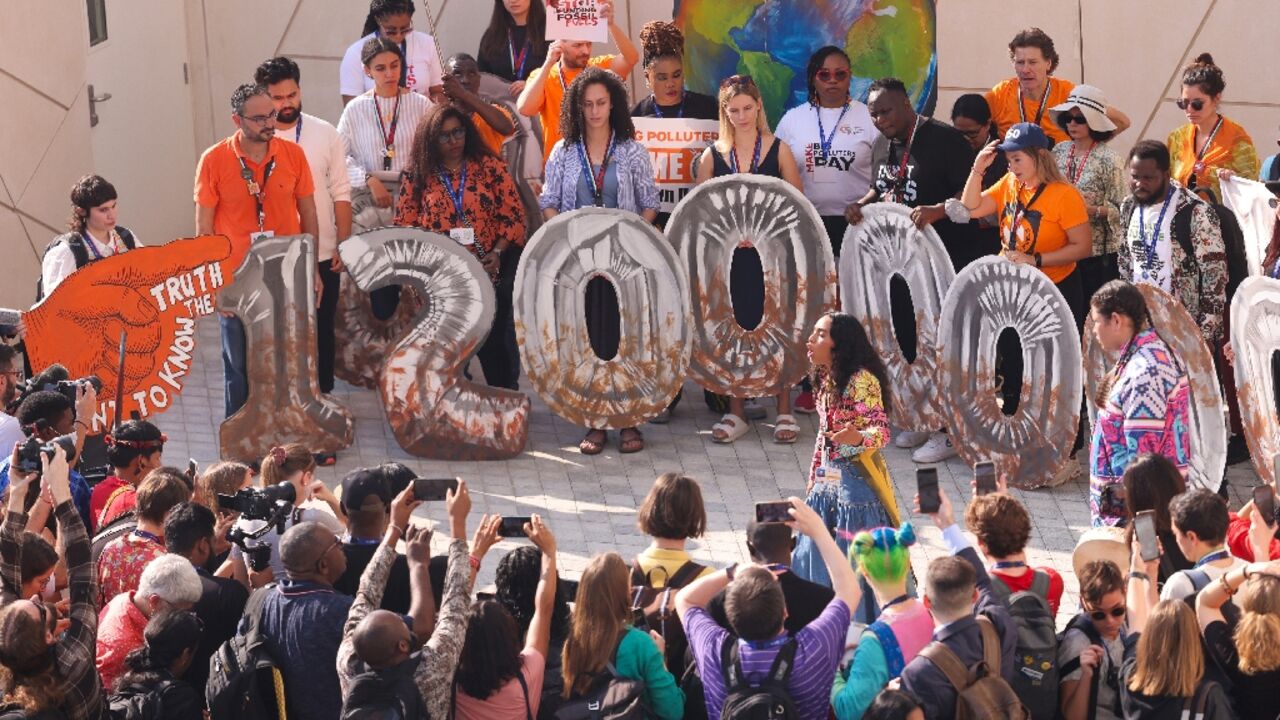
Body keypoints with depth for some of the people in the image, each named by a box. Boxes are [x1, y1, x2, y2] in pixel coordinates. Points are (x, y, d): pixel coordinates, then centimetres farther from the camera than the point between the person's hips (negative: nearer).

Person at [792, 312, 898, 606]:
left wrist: (858, 437, -43)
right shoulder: (825, 379, 9)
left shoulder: (862, 380, -16)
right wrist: (814, 478, 19)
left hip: (856, 480, -8)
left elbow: (881, 431, -22)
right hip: (828, 480, 8)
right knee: (818, 556, 9)